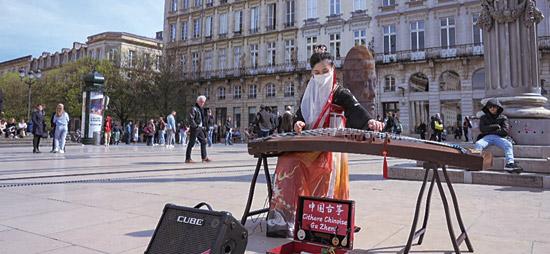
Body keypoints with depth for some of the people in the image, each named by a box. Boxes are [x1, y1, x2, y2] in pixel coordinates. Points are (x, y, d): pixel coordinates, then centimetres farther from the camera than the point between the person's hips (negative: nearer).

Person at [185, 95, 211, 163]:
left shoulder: (202, 109, 17)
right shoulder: (193, 109, -10)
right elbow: (191, 119, -18)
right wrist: (195, 126, -18)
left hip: (200, 128, 9)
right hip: (194, 129, -9)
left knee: (203, 141, 8)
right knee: (191, 143, -3)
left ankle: (204, 157, 14)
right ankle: (188, 159, 3)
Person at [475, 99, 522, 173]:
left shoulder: (503, 118, 17)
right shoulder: (483, 118, 20)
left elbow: (505, 131, 1)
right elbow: (482, 129, 2)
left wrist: (489, 131, -2)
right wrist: (496, 126, 0)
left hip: (499, 137, 0)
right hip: (487, 137, 0)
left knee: (508, 144, -31)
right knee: (478, 144, -32)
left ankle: (510, 163, -45)